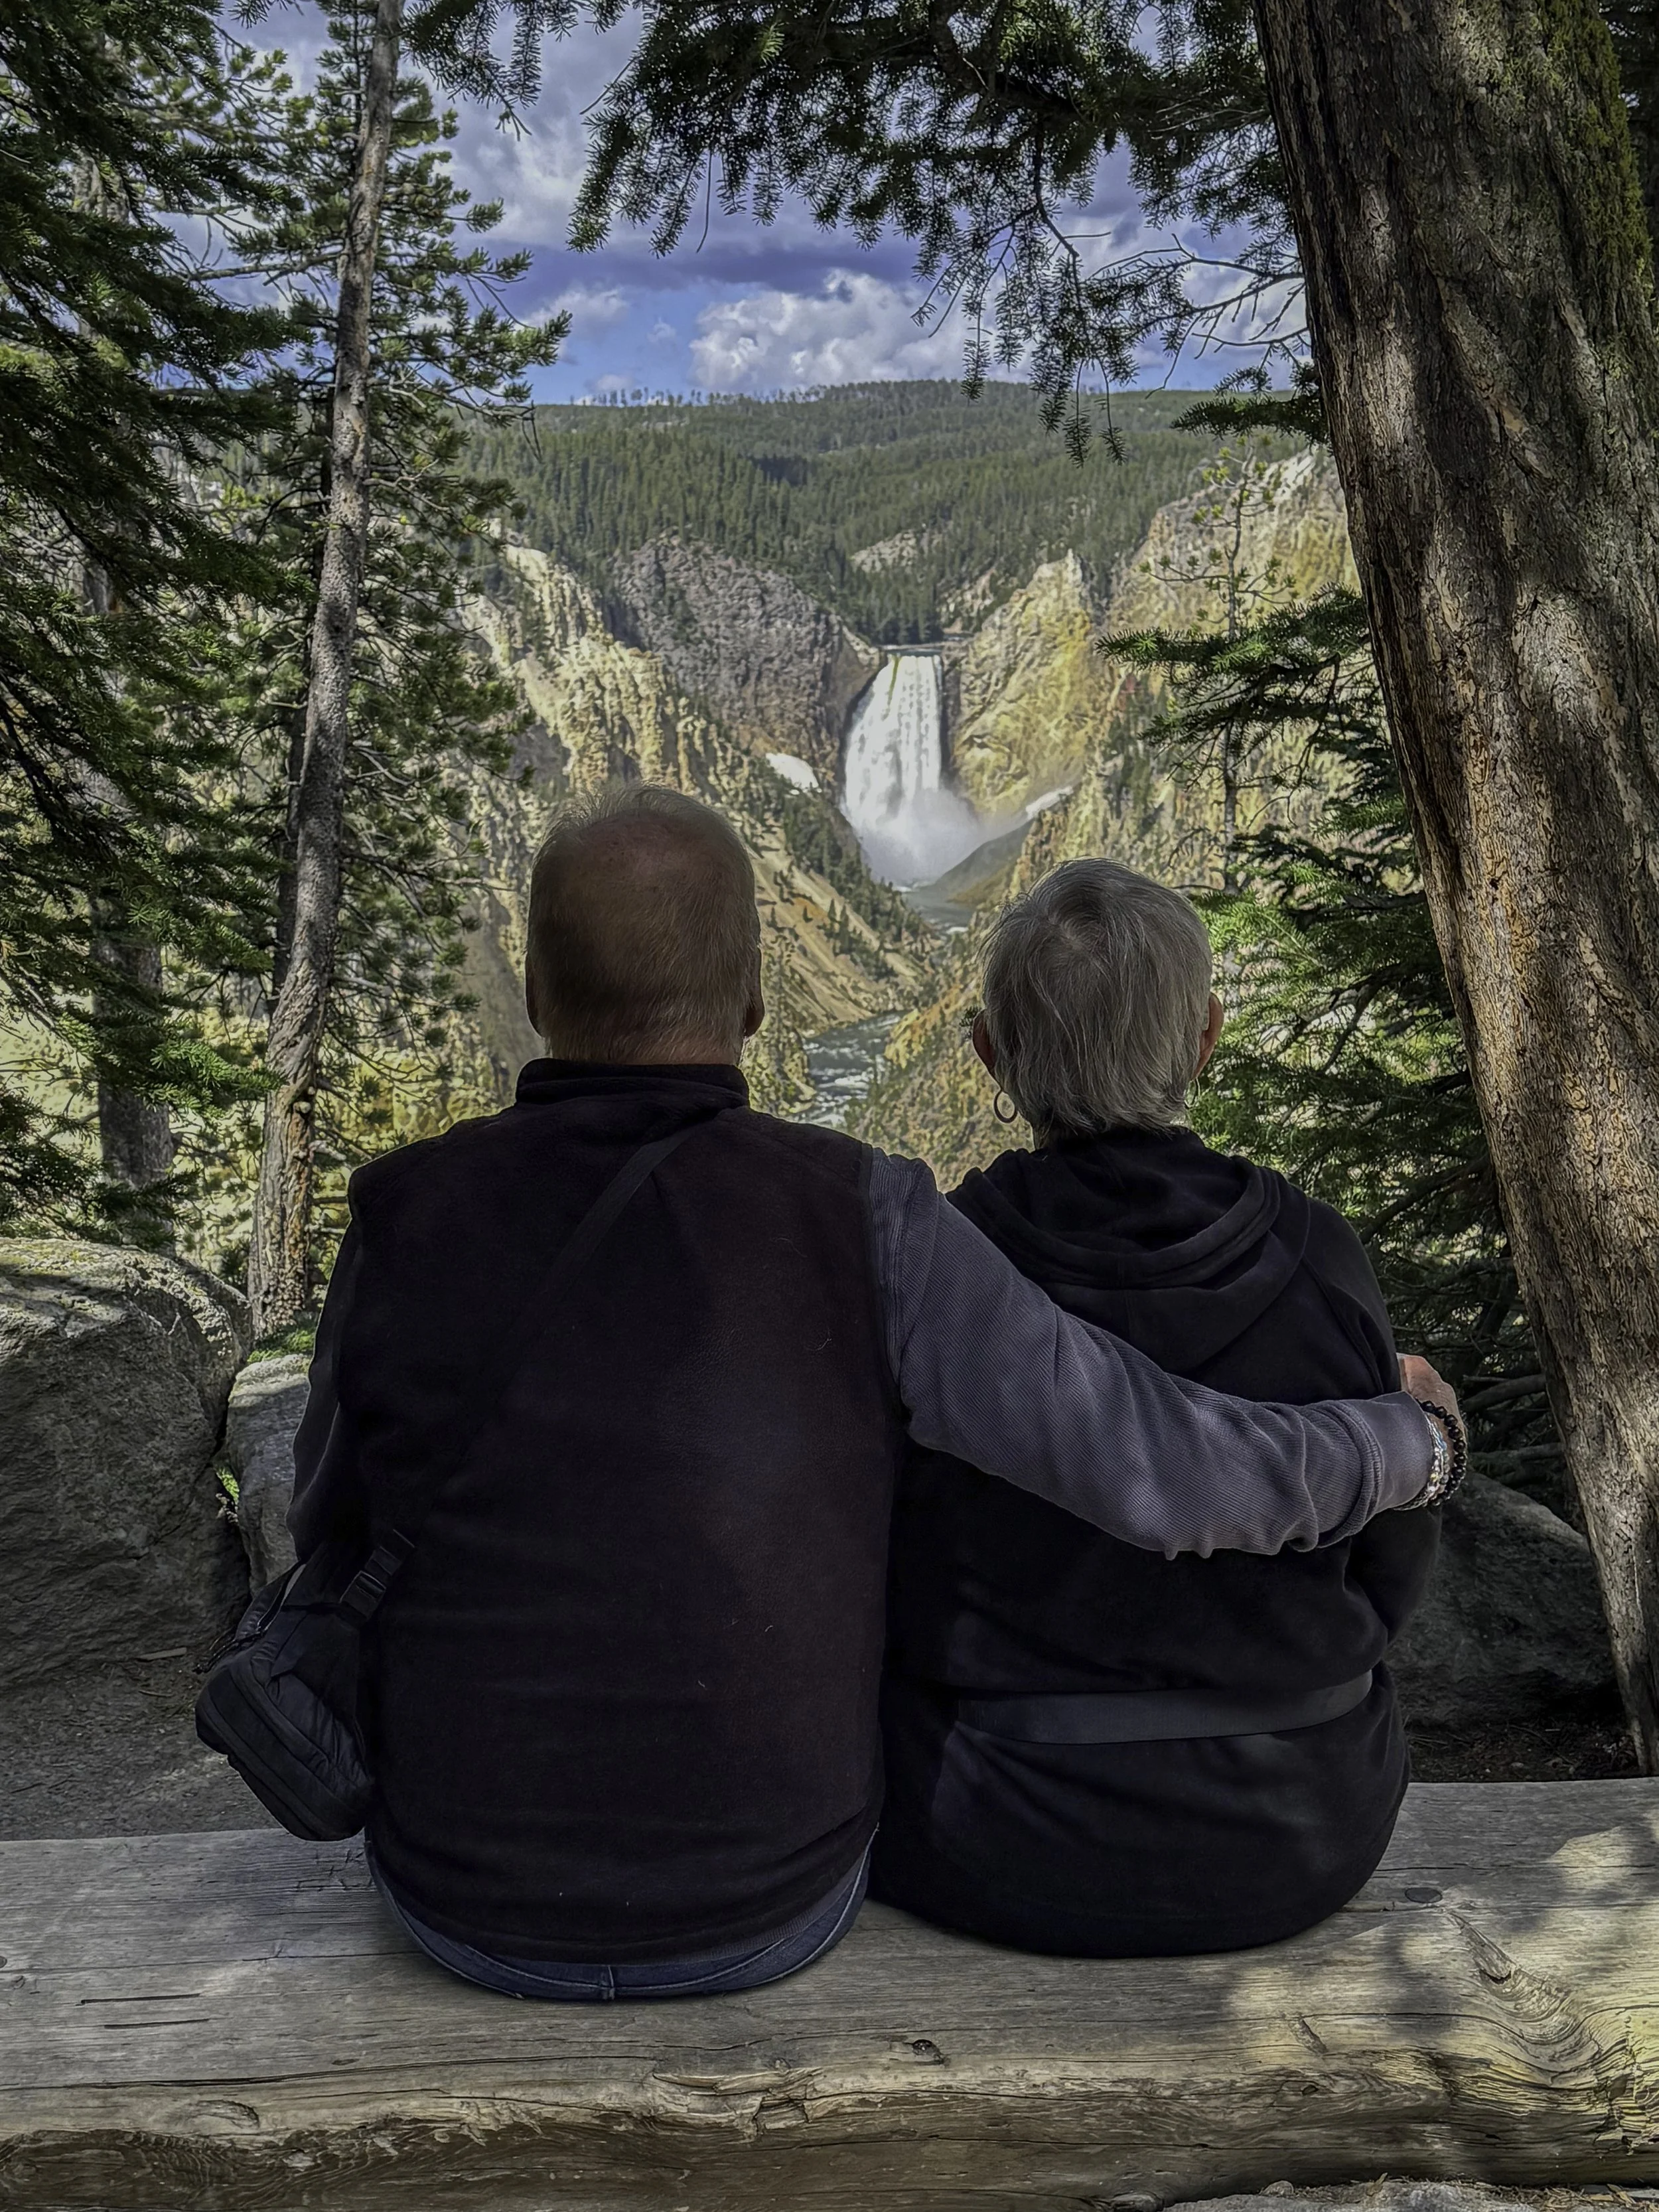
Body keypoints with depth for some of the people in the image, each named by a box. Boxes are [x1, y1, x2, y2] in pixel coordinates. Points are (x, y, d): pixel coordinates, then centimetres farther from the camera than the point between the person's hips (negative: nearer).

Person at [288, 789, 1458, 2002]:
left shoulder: (408, 1229, -16)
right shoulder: (862, 1226, -22)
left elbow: (340, 1532, 1)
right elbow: (1174, 1476, -21)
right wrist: (1404, 1442, 0)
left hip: (474, 1891, 1)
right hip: (760, 1898, 0)